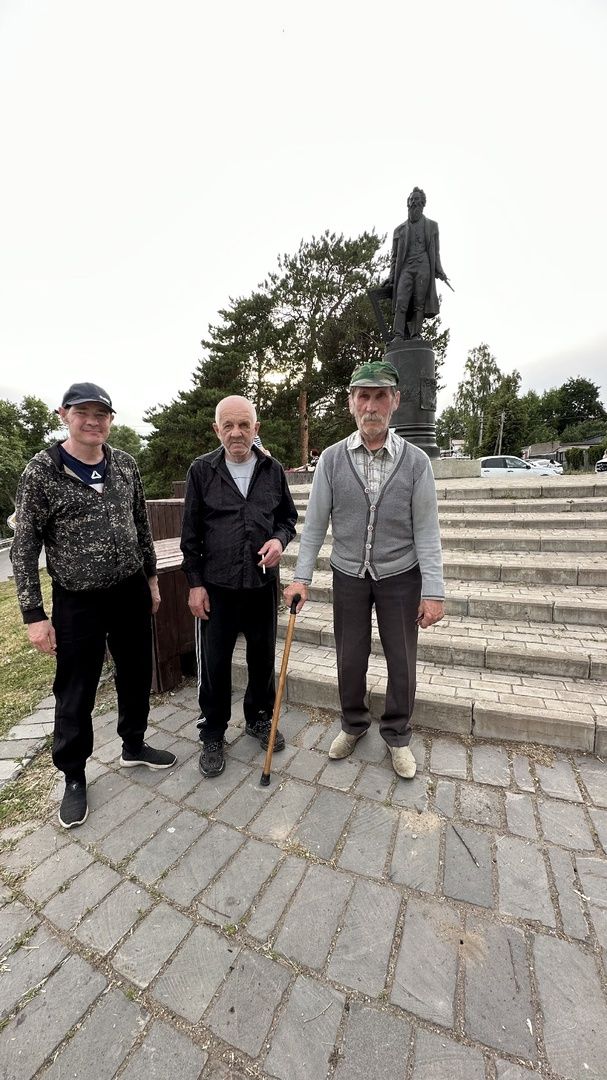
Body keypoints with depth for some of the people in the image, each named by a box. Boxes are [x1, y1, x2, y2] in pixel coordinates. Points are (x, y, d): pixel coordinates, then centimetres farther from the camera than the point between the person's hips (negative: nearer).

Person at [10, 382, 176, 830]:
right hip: (77, 602, -4)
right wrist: (34, 615, -10)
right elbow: (24, 547, -8)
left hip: (131, 592, 4)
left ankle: (134, 746, 44)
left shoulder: (125, 464, 2)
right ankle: (74, 777, 37)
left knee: (137, 676, 18)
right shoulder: (41, 471, -10)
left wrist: (151, 577, 12)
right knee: (76, 695, 12)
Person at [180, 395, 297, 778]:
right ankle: (213, 735, 31)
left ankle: (259, 719, 41)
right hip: (216, 585, -2)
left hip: (263, 582, 2)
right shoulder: (202, 470, -2)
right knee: (214, 663, 8)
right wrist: (195, 583, -3)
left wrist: (280, 539, -11)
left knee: (263, 657, 16)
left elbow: (288, 516, 11)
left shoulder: (273, 469, 3)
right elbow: (191, 533, 0)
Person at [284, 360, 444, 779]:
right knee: (350, 658, 12)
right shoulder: (332, 458, -5)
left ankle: (397, 736, 35)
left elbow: (426, 530, -7)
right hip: (348, 574, 1)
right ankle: (354, 725, 39)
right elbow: (315, 523, -3)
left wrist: (433, 592, -10)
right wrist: (302, 577, -6)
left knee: (402, 662, 10)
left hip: (400, 576, 0)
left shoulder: (416, 461, -7)